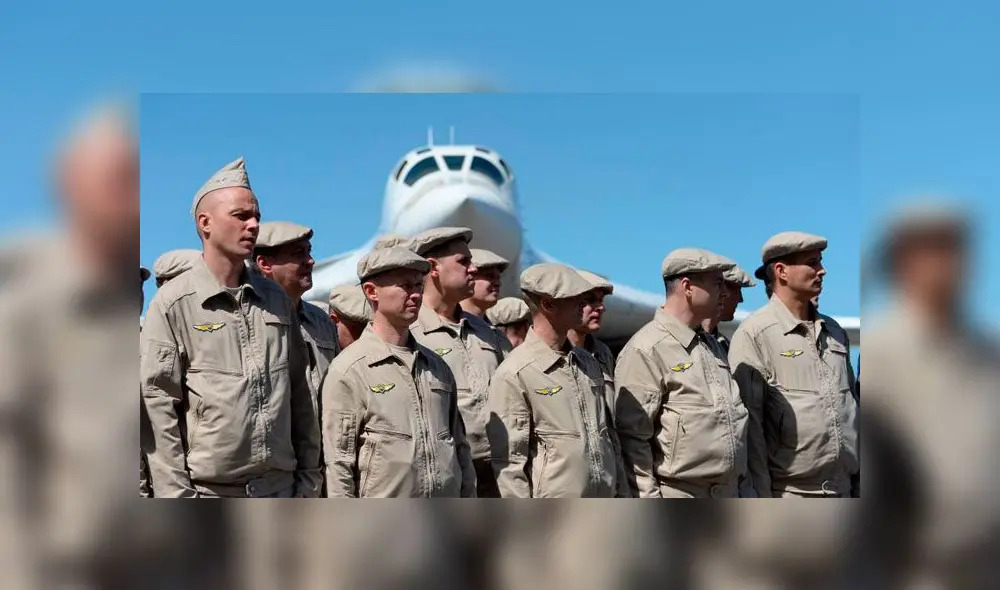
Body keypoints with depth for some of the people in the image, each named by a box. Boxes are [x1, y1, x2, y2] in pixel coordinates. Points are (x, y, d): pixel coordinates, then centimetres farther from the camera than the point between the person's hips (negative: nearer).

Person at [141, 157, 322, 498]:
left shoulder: (277, 300, 10)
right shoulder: (173, 303, -4)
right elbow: (158, 405, -7)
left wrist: (309, 475, 10)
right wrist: (176, 493, -10)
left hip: (281, 485, 4)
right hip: (209, 487, -4)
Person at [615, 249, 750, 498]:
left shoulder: (711, 345, 16)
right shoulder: (645, 350, -12)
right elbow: (632, 437, -16)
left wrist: (745, 490, 17)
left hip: (729, 497, 8)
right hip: (678, 511, -8)